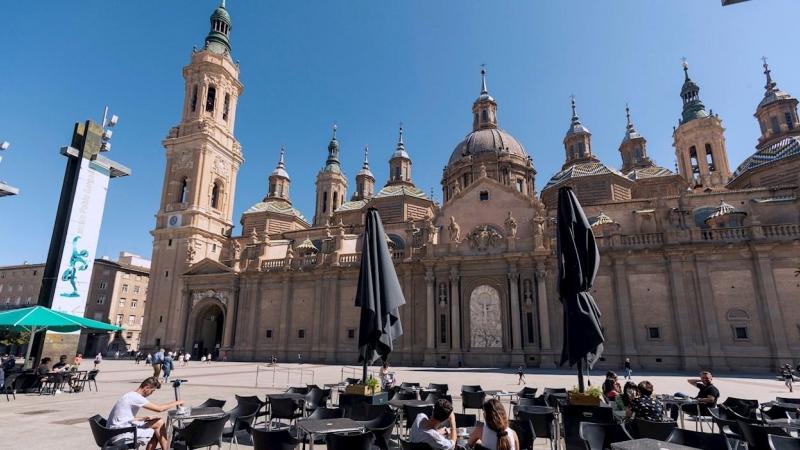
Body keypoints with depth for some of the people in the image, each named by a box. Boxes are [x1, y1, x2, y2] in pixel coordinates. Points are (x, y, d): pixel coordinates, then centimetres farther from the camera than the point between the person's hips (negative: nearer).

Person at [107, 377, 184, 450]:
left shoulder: (131, 396, 12)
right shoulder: (135, 397, -19)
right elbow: (159, 409, -21)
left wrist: (146, 418, 3)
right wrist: (176, 403, -9)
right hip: (120, 434, -10)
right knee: (159, 423, -8)